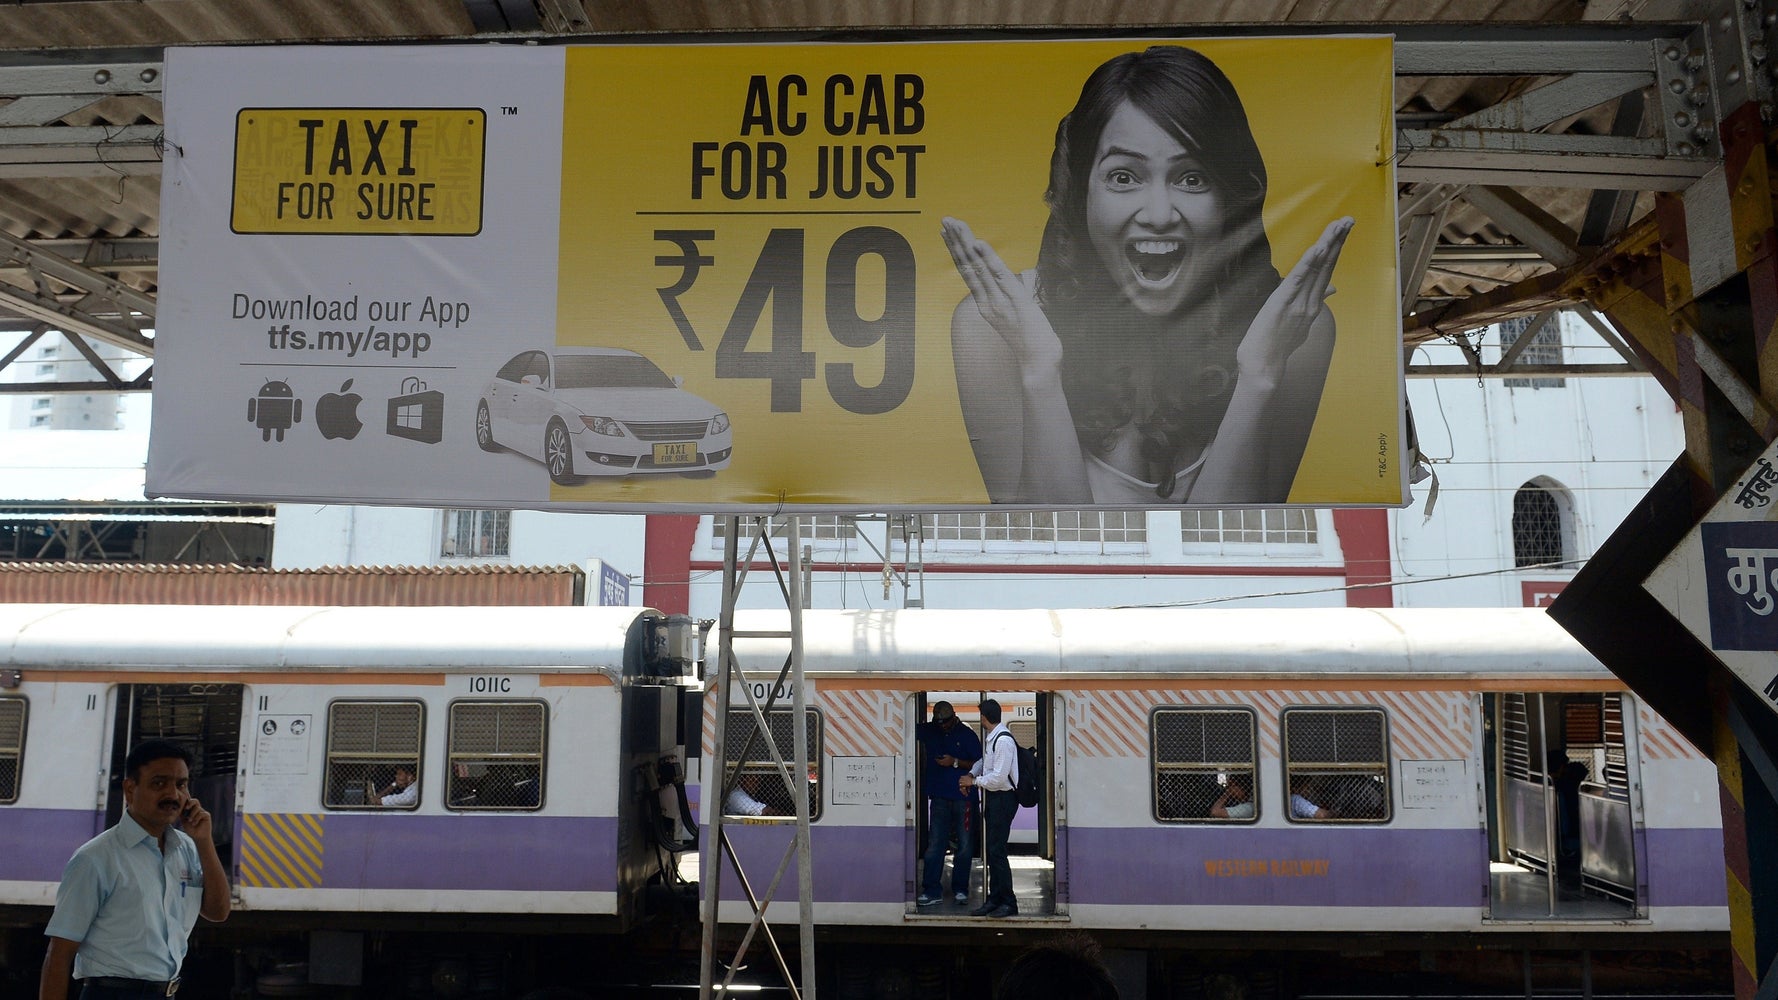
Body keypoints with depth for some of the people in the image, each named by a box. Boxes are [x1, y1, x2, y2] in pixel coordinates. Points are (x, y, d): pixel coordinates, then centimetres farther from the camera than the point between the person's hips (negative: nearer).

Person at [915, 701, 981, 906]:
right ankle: (931, 891, 5)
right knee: (934, 845, 1)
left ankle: (960, 889, 15)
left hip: (964, 796, -2)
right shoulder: (929, 731, 7)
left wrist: (955, 762, -13)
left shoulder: (967, 735, -2)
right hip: (939, 797, 2)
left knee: (965, 846, 4)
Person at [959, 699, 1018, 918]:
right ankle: (994, 899, 20)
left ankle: (1009, 902, 2)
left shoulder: (1004, 740, -19)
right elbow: (984, 760, 25)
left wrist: (974, 781, -9)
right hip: (992, 798, 9)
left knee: (997, 851, -7)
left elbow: (999, 778, -22)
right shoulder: (991, 738, 8)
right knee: (992, 851, 12)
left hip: (1003, 799, -9)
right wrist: (971, 774, 7)